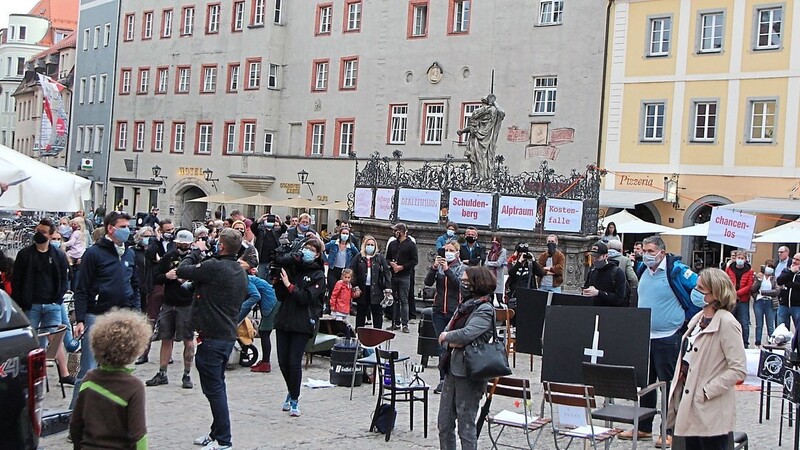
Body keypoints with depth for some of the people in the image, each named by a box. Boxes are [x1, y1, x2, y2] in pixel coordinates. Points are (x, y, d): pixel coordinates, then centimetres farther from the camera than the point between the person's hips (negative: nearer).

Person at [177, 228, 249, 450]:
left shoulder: (214, 266, -18)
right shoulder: (241, 272, 11)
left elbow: (181, 270, -11)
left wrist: (195, 252, 7)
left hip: (212, 337, -9)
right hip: (228, 335, 9)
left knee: (214, 388, -4)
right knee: (217, 386, 18)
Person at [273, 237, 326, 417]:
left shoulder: (318, 275, -1)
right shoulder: (292, 267, 10)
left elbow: (306, 298, -14)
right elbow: (280, 297, 7)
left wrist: (289, 285, -13)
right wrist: (278, 281, -8)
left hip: (302, 324, -4)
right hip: (284, 321, 4)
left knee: (294, 362, -9)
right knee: (283, 361, 6)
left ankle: (294, 399, 6)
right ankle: (292, 392, 29)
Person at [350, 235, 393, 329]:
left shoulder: (380, 257, 3)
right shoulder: (358, 257, 3)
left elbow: (387, 272, 1)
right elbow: (352, 272, 1)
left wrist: (388, 289, -6)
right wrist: (355, 287, -8)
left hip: (376, 290, 0)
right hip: (362, 290, 1)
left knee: (377, 313, 3)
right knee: (360, 313, 11)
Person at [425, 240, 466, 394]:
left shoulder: (462, 268, 2)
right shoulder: (439, 267, 8)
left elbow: (460, 284, -14)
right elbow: (428, 282, -3)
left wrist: (447, 270, -22)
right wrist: (434, 268, -17)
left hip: (455, 311, -2)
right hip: (439, 311, 2)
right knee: (442, 346, 2)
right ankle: (443, 379, 5)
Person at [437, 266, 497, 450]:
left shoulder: (485, 310, -12)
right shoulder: (465, 305, 14)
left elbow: (466, 334, -25)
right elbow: (446, 331, 11)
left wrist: (446, 336, -7)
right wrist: (452, 342, -10)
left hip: (469, 373, -8)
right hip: (452, 369, 8)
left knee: (466, 426, 1)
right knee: (444, 424, 13)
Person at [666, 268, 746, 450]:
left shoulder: (726, 323, -15)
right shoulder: (698, 319, 11)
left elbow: (738, 370, -19)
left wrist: (707, 391, -18)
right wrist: (677, 387, 8)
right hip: (689, 405, 8)